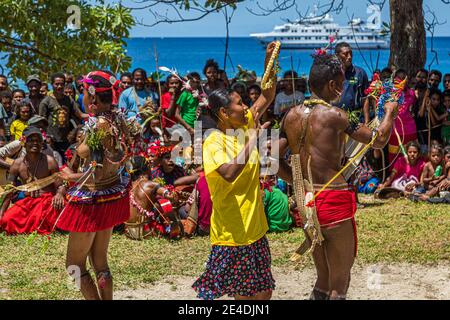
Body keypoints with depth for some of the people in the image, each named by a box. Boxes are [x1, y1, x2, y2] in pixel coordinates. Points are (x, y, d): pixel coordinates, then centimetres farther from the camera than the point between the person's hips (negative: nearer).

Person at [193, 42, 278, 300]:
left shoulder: (244, 126, 6)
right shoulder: (214, 142, -16)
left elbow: (267, 97, 11)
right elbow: (230, 173, -33)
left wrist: (270, 61, 0)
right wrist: (252, 140, -31)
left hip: (255, 228, 8)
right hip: (232, 233, -8)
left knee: (263, 292, 13)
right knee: (246, 295, -1)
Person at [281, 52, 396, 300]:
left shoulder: (291, 116, 4)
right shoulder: (334, 115, -12)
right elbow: (378, 141, -5)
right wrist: (390, 112, 12)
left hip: (305, 203, 7)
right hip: (335, 201, -7)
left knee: (323, 279, 19)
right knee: (339, 284, 4)